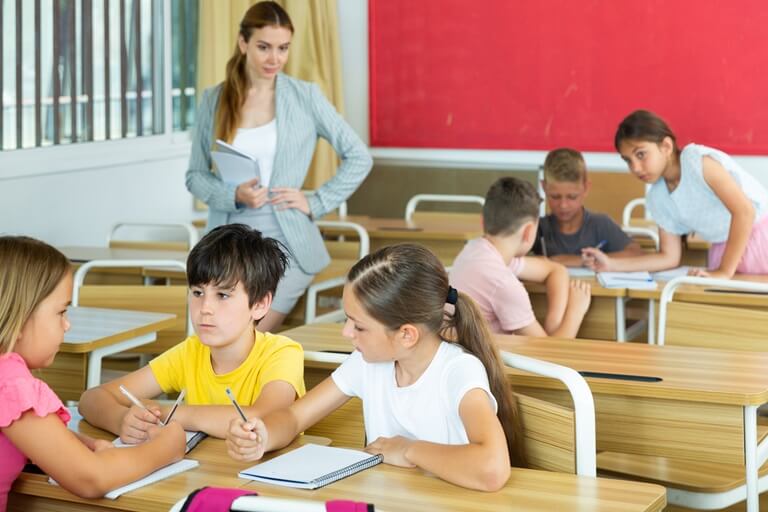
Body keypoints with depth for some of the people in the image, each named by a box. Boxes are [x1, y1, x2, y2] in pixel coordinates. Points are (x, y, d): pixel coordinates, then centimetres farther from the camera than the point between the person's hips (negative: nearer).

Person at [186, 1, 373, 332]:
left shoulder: (305, 97, 0)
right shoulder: (214, 100, 4)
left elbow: (359, 158, 4)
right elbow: (195, 175, 7)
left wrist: (315, 203, -4)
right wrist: (234, 195, -12)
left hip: (285, 243, -2)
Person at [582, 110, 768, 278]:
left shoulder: (699, 161, -20)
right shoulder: (657, 199, 0)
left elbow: (744, 210, -25)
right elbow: (669, 257, 6)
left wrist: (724, 271, -23)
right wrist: (611, 264, -4)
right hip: (725, 249, 6)